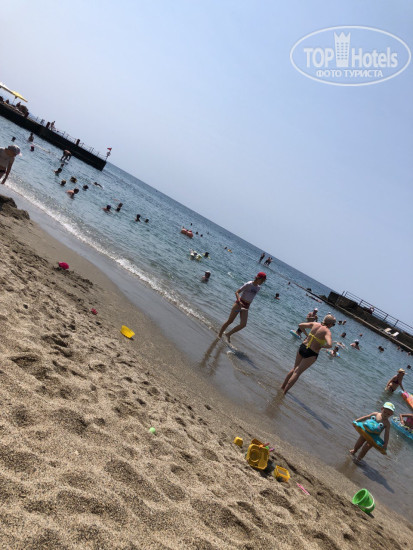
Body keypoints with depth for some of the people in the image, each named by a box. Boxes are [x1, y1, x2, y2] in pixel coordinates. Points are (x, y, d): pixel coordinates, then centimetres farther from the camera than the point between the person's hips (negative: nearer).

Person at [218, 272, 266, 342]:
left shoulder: (258, 288, 7)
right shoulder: (248, 284, -13)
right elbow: (237, 292, -17)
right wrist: (239, 301, -32)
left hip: (246, 307, 6)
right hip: (239, 304, -6)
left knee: (243, 324, -10)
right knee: (229, 321, 1)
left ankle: (228, 334, 7)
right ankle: (219, 335, 16)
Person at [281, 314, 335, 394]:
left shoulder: (315, 324, 2)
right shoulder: (327, 331, -14)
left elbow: (301, 325, 11)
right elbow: (329, 345, -30)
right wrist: (321, 346, -11)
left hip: (302, 347, 6)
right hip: (311, 354, -6)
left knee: (294, 368, 23)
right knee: (297, 372, 2)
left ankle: (282, 386, 32)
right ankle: (284, 392, 5)